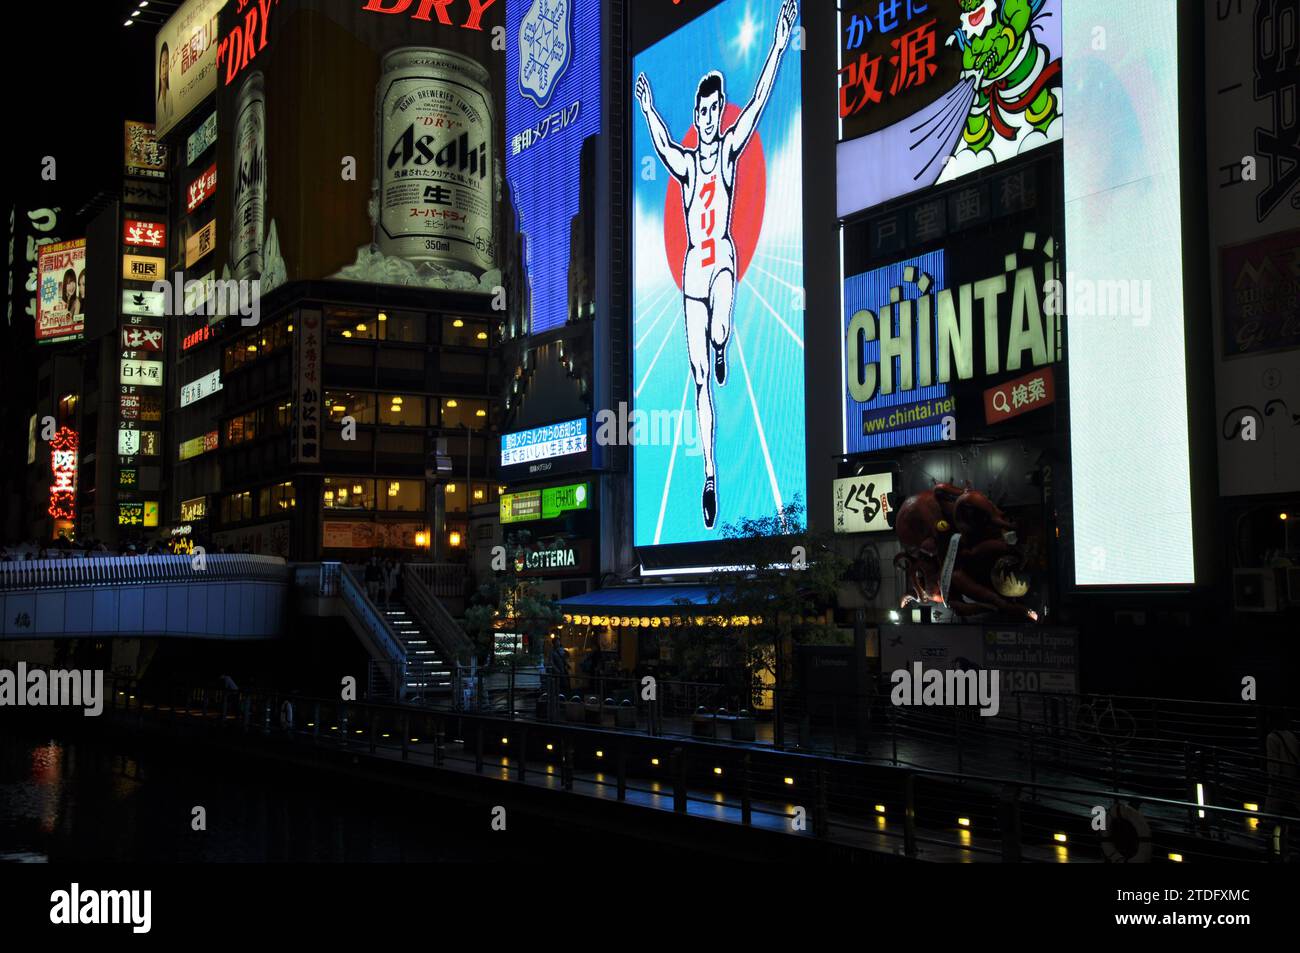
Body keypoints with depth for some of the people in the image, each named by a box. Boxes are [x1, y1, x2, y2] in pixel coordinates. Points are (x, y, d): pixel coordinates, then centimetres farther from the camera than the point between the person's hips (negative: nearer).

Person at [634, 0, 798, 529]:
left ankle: (722, 347, 4)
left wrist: (779, 47, -15)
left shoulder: (729, 148, 2)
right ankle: (709, 473, 9)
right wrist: (649, 113, -16)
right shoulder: (684, 163, 12)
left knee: (719, 334, -35)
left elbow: (757, 103, -6)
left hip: (723, 258, -2)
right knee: (700, 376, 2)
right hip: (692, 267, 2)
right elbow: (663, 147, -3)